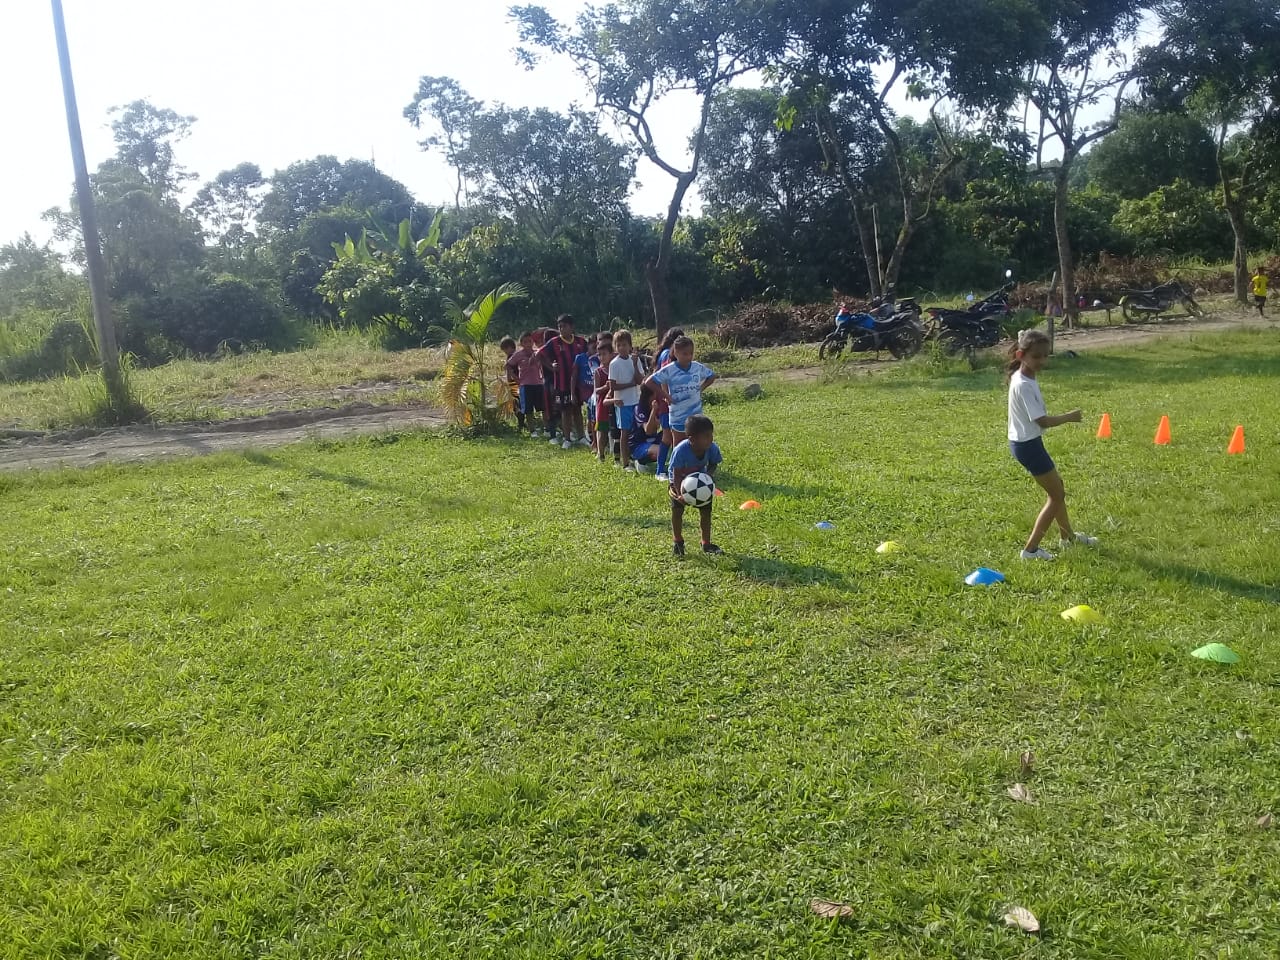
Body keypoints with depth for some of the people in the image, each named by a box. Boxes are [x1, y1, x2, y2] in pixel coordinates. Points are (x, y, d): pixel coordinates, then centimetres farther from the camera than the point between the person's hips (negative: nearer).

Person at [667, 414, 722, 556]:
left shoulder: (712, 448, -26)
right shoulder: (681, 450, -37)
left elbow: (713, 464, -4)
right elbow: (677, 475, -30)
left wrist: (709, 474, -25)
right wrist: (680, 495, -42)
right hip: (680, 482, -3)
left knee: (706, 510, 2)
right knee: (677, 509, -11)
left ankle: (706, 543, 19)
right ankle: (678, 542, 12)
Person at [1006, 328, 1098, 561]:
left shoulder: (1023, 378, 5)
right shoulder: (1024, 385, -25)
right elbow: (1043, 421, -26)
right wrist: (1070, 417, -13)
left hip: (1026, 442, 10)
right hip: (1028, 445, -10)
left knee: (1056, 486, 26)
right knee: (1057, 495, 2)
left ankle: (1068, 535, 46)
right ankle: (1030, 549, 6)